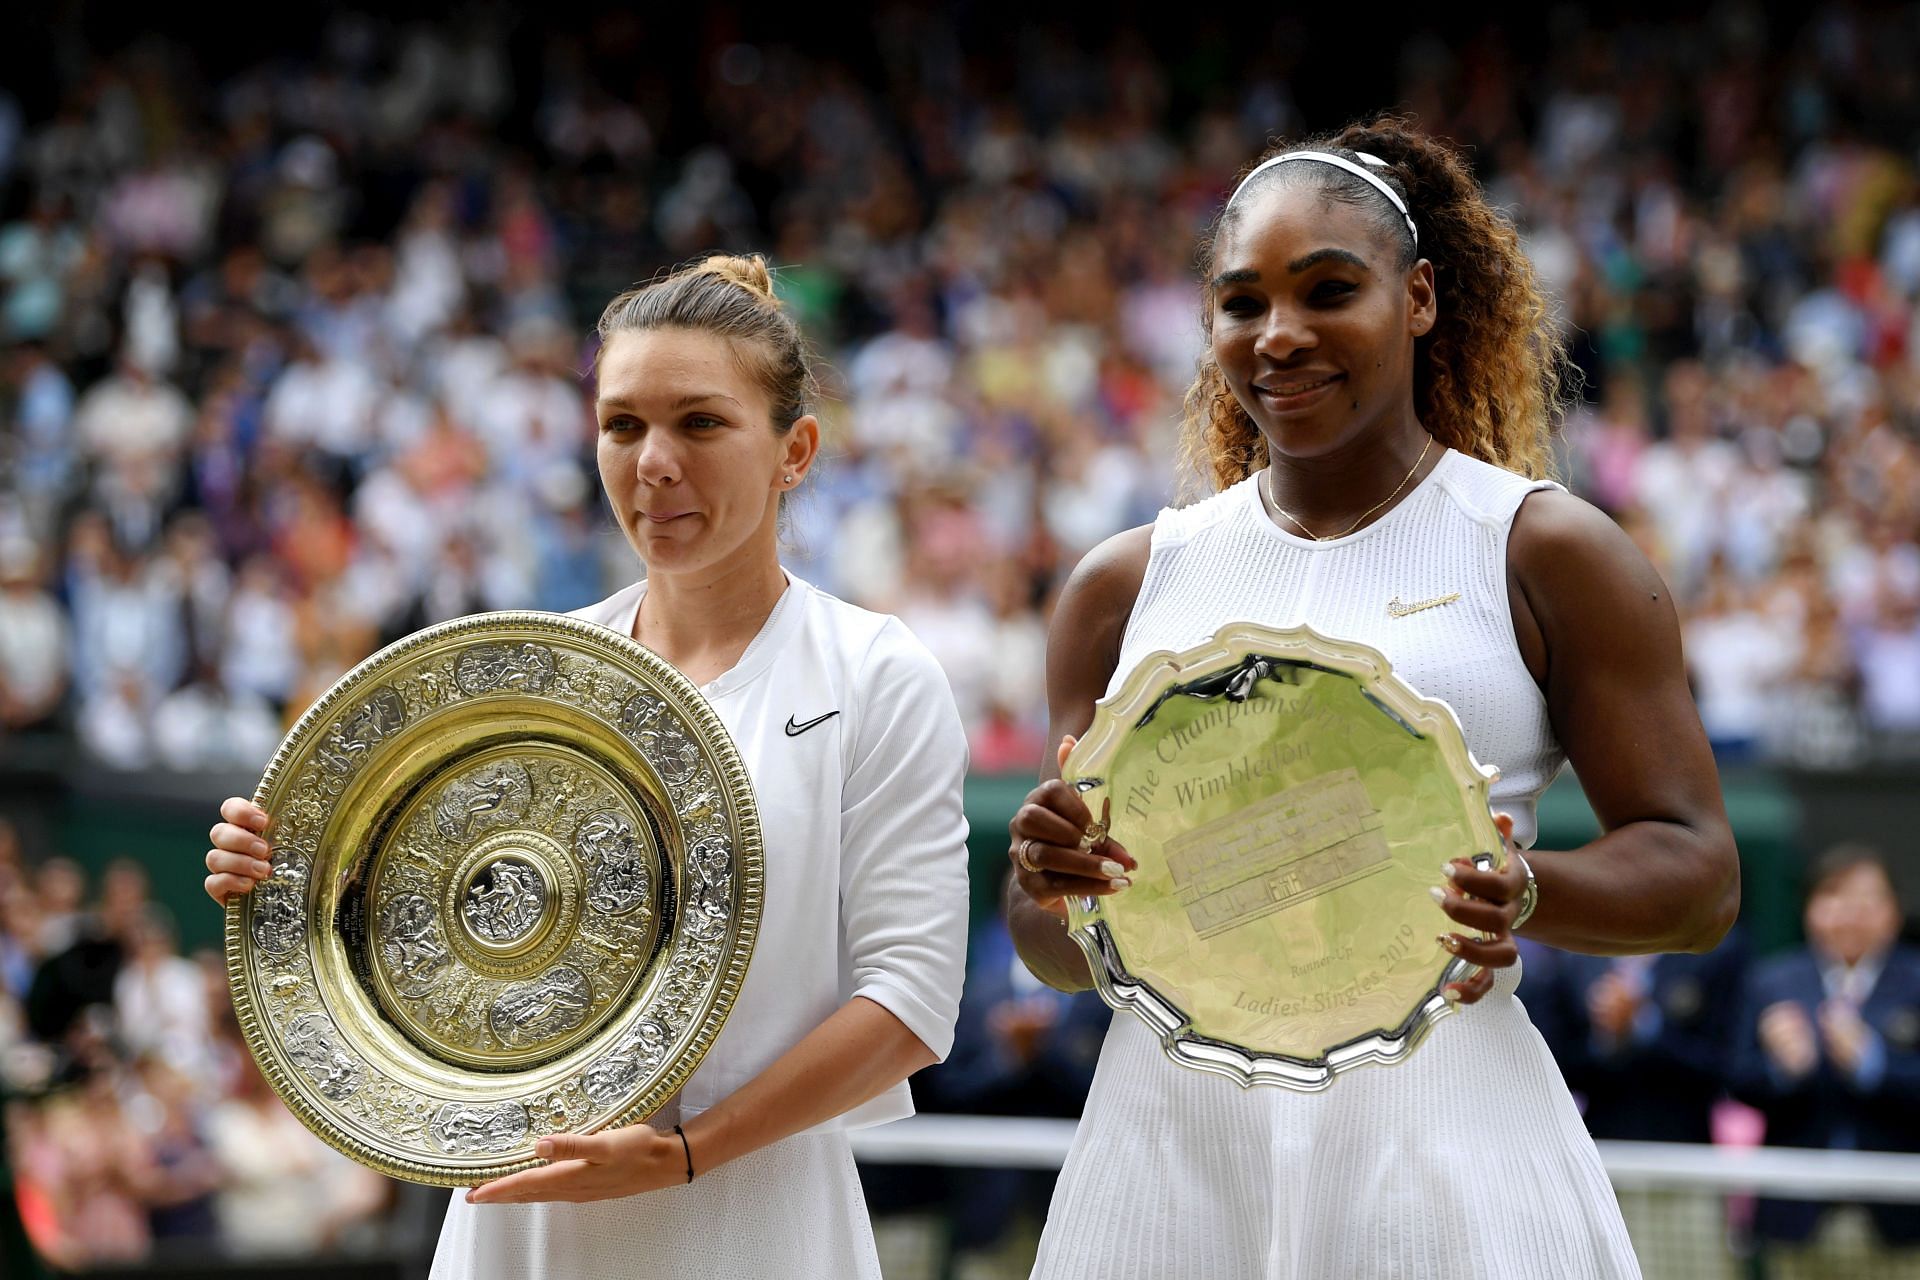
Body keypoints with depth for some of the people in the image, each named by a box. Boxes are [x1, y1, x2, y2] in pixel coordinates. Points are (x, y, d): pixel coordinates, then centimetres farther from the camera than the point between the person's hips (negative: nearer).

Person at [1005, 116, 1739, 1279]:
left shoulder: (1544, 551, 4)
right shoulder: (1127, 585, 13)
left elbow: (1701, 876, 0)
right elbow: (1057, 952, 15)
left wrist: (1528, 895, -21)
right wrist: (1053, 881, -10)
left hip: (1439, 1134, -3)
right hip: (1171, 1138, 3)